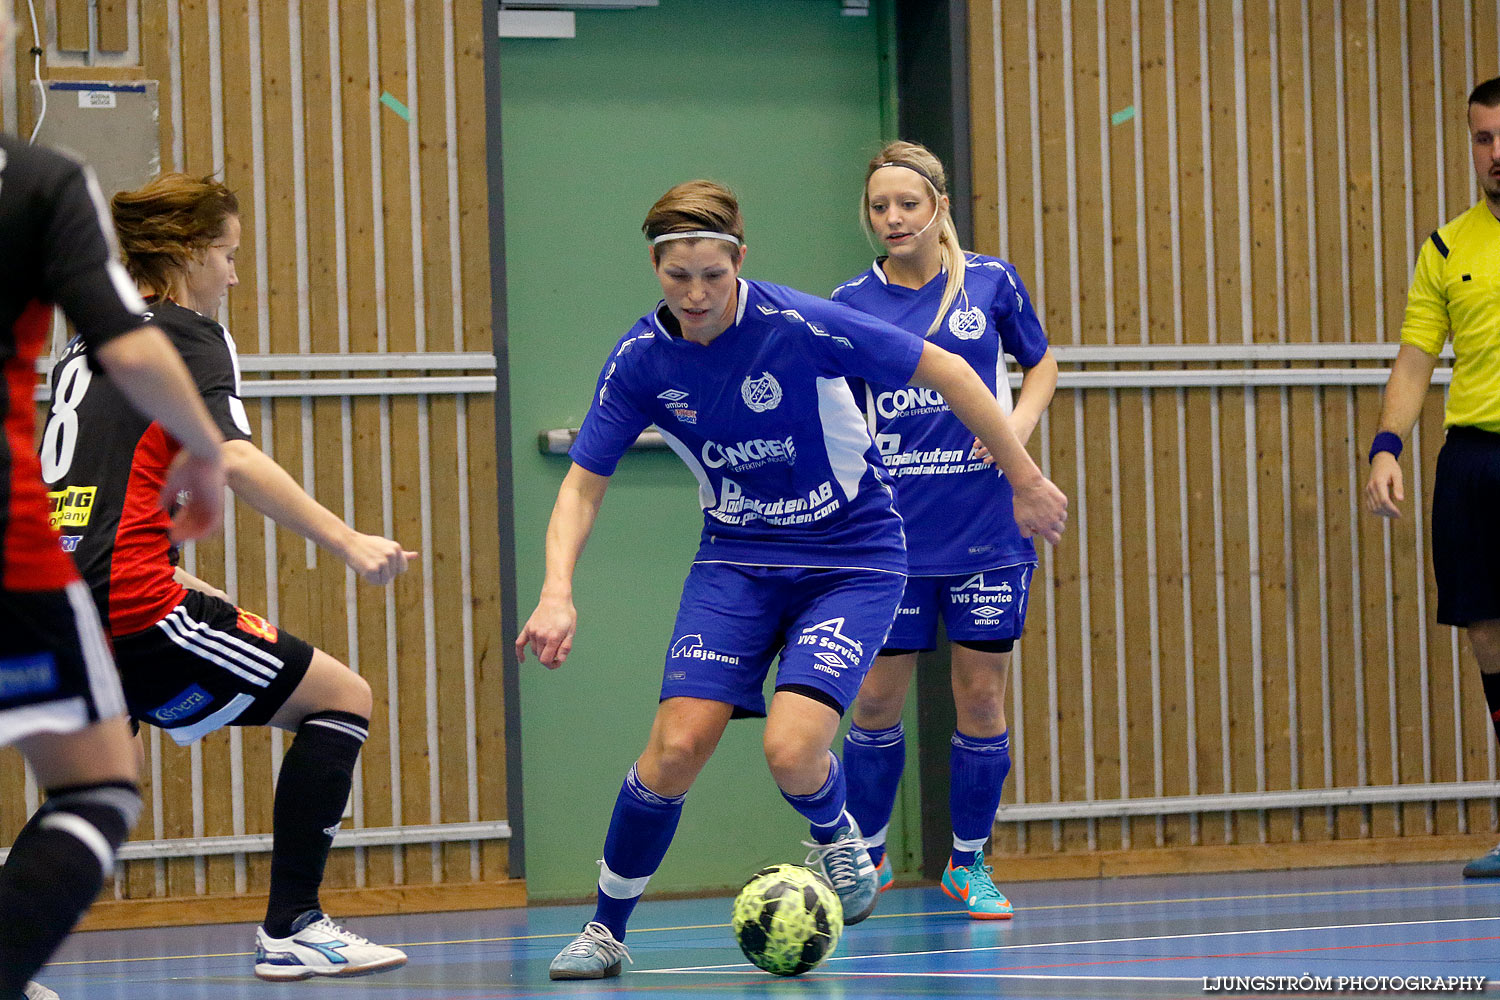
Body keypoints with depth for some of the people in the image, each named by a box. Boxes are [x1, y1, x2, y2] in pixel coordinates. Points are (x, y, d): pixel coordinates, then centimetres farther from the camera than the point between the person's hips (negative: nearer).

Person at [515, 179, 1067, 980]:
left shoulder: (801, 326, -23)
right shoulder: (640, 360, -10)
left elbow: (944, 370, -13)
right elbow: (583, 486, -3)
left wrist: (1026, 482, -7)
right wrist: (558, 594, -20)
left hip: (852, 558, -3)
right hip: (737, 559, 3)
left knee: (793, 749, -23)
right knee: (677, 744, -14)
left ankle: (835, 838, 15)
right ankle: (605, 929, 6)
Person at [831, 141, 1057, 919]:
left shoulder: (991, 283, 0)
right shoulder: (852, 304, 1)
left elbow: (1042, 365, 14)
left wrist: (1020, 422, -4)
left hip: (985, 532, 0)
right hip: (891, 531, 0)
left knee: (981, 700, 2)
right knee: (876, 700, 1)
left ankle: (969, 864, 16)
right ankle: (866, 855, 20)